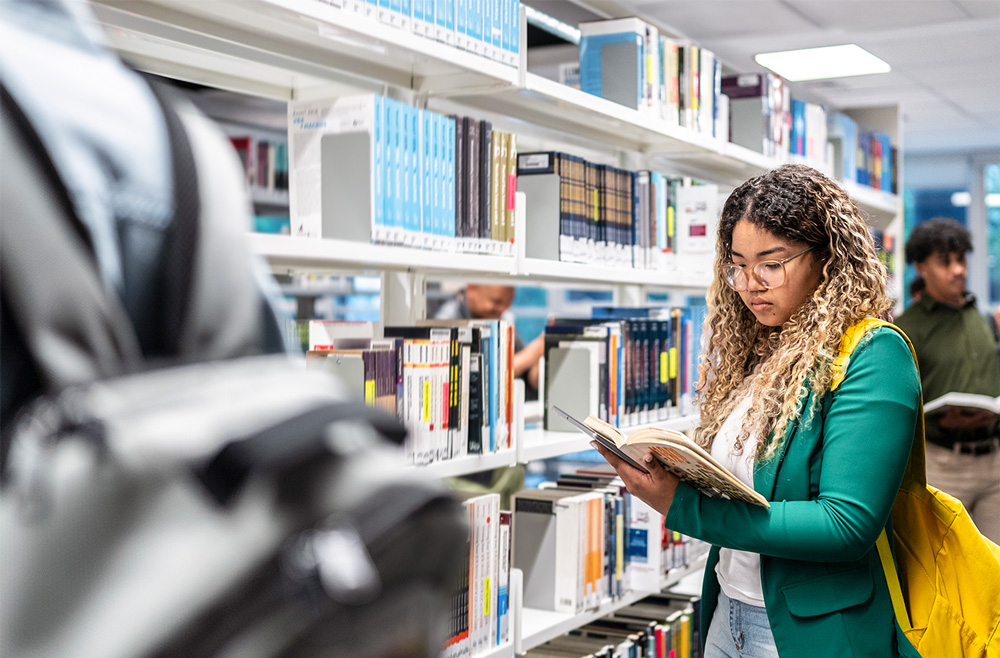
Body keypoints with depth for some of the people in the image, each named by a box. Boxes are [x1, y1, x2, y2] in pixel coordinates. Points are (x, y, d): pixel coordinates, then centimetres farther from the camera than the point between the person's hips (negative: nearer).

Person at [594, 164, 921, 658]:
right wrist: (663, 473, -10)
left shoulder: (871, 355, -15)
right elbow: (735, 481, 9)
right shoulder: (751, 350, 6)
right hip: (727, 615, 6)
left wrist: (682, 506, -26)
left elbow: (849, 525, -23)